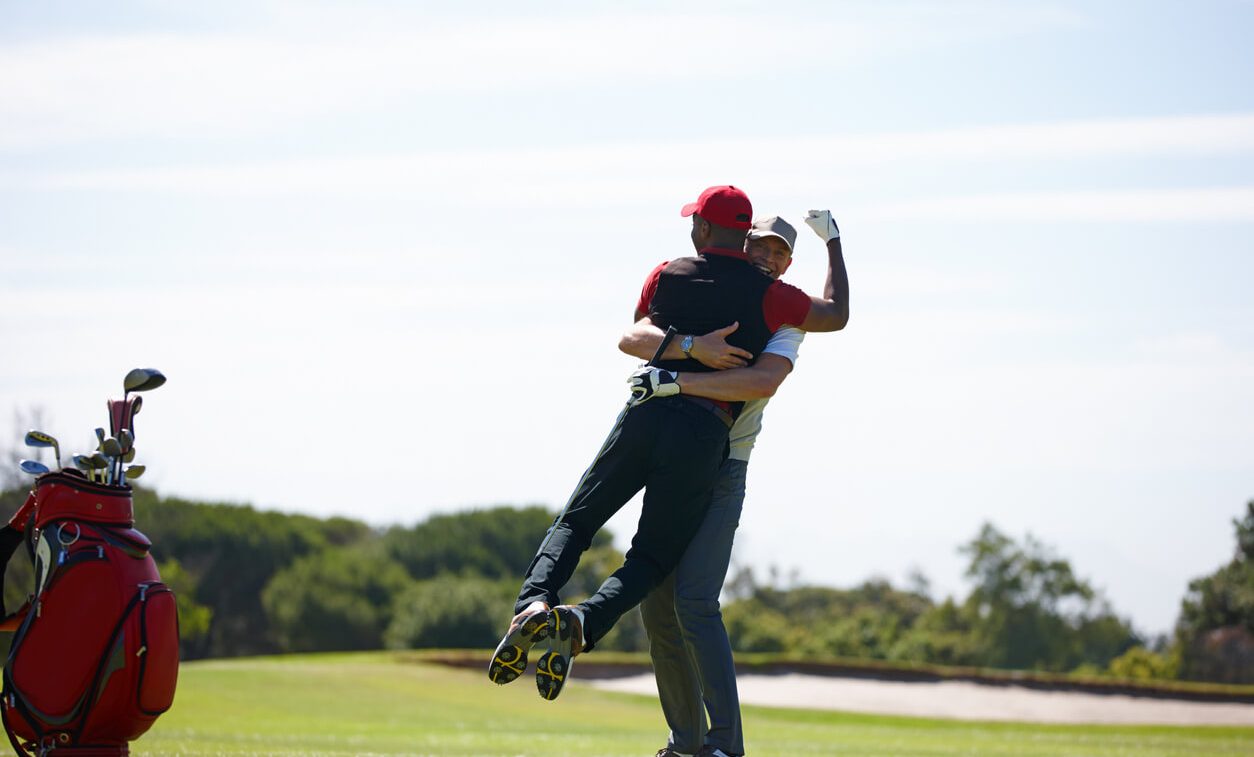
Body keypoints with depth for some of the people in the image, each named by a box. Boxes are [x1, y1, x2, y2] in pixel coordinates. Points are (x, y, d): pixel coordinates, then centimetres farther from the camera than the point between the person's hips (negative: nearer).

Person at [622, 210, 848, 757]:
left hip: (721, 472, -4)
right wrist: (693, 347, -28)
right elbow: (631, 339, -10)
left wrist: (676, 380, -29)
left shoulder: (784, 319, -1)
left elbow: (762, 382, -23)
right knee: (656, 604, 5)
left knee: (695, 600, -19)